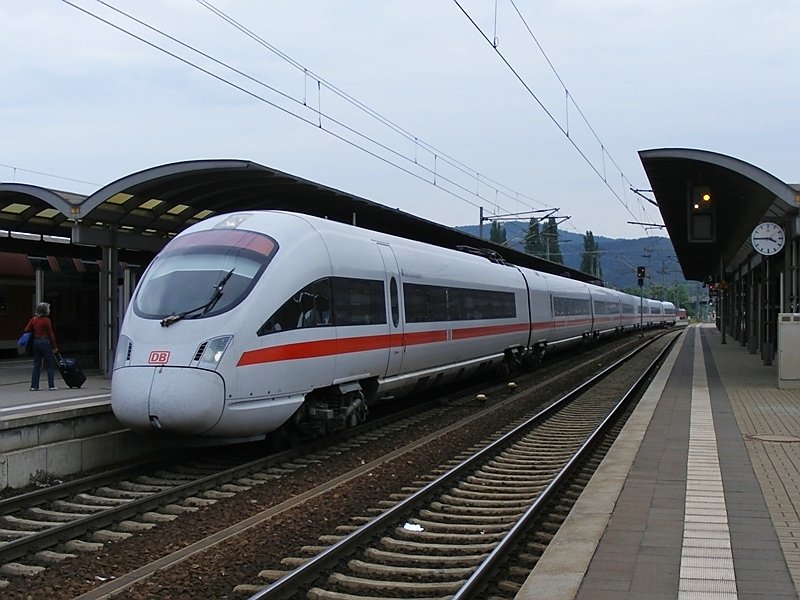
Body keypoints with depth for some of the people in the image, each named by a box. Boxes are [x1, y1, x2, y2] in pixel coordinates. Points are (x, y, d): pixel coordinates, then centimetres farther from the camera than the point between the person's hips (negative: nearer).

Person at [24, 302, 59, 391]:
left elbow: (26, 330, 5)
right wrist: (54, 347, 0)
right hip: (45, 342, -6)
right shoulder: (46, 320, -10)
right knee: (50, 365, 2)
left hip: (35, 342, 6)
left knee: (36, 365, 10)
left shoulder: (34, 319, 7)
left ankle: (34, 386, 8)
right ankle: (51, 385, 0)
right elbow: (50, 334, -7)